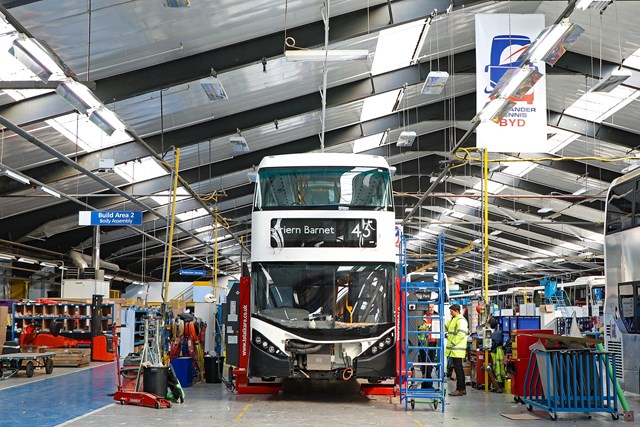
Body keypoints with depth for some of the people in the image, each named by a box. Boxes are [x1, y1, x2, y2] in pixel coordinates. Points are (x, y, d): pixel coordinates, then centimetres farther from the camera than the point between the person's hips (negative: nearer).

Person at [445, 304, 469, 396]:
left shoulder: (461, 320, -12)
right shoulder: (452, 320, 20)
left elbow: (461, 334, -21)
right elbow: (445, 327, 24)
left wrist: (453, 343, -18)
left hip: (457, 349, -10)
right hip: (454, 350, 10)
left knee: (458, 368, -8)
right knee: (458, 368, 13)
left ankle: (460, 389, -6)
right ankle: (462, 388, 18)